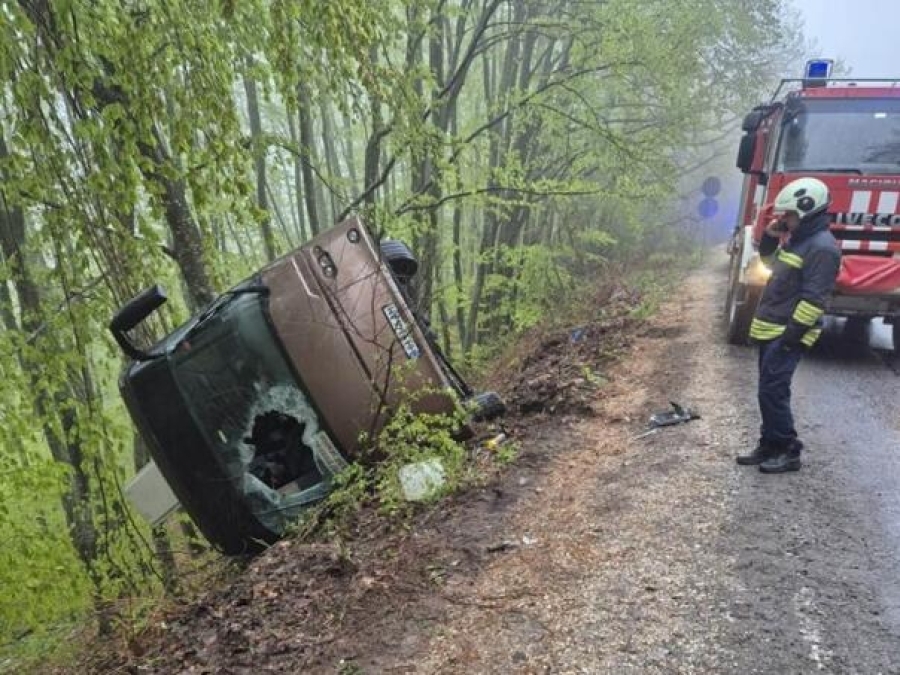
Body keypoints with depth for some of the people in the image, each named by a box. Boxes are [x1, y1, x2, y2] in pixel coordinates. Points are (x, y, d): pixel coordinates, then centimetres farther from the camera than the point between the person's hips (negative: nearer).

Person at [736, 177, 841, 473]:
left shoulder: (822, 248, -17)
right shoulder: (798, 239, 13)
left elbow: (814, 299, -21)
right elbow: (773, 263, 32)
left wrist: (791, 336, -22)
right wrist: (770, 237, 13)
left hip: (786, 334, -10)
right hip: (770, 330, 10)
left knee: (773, 392, -8)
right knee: (768, 392, 13)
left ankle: (788, 451, 3)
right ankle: (770, 445, 22)